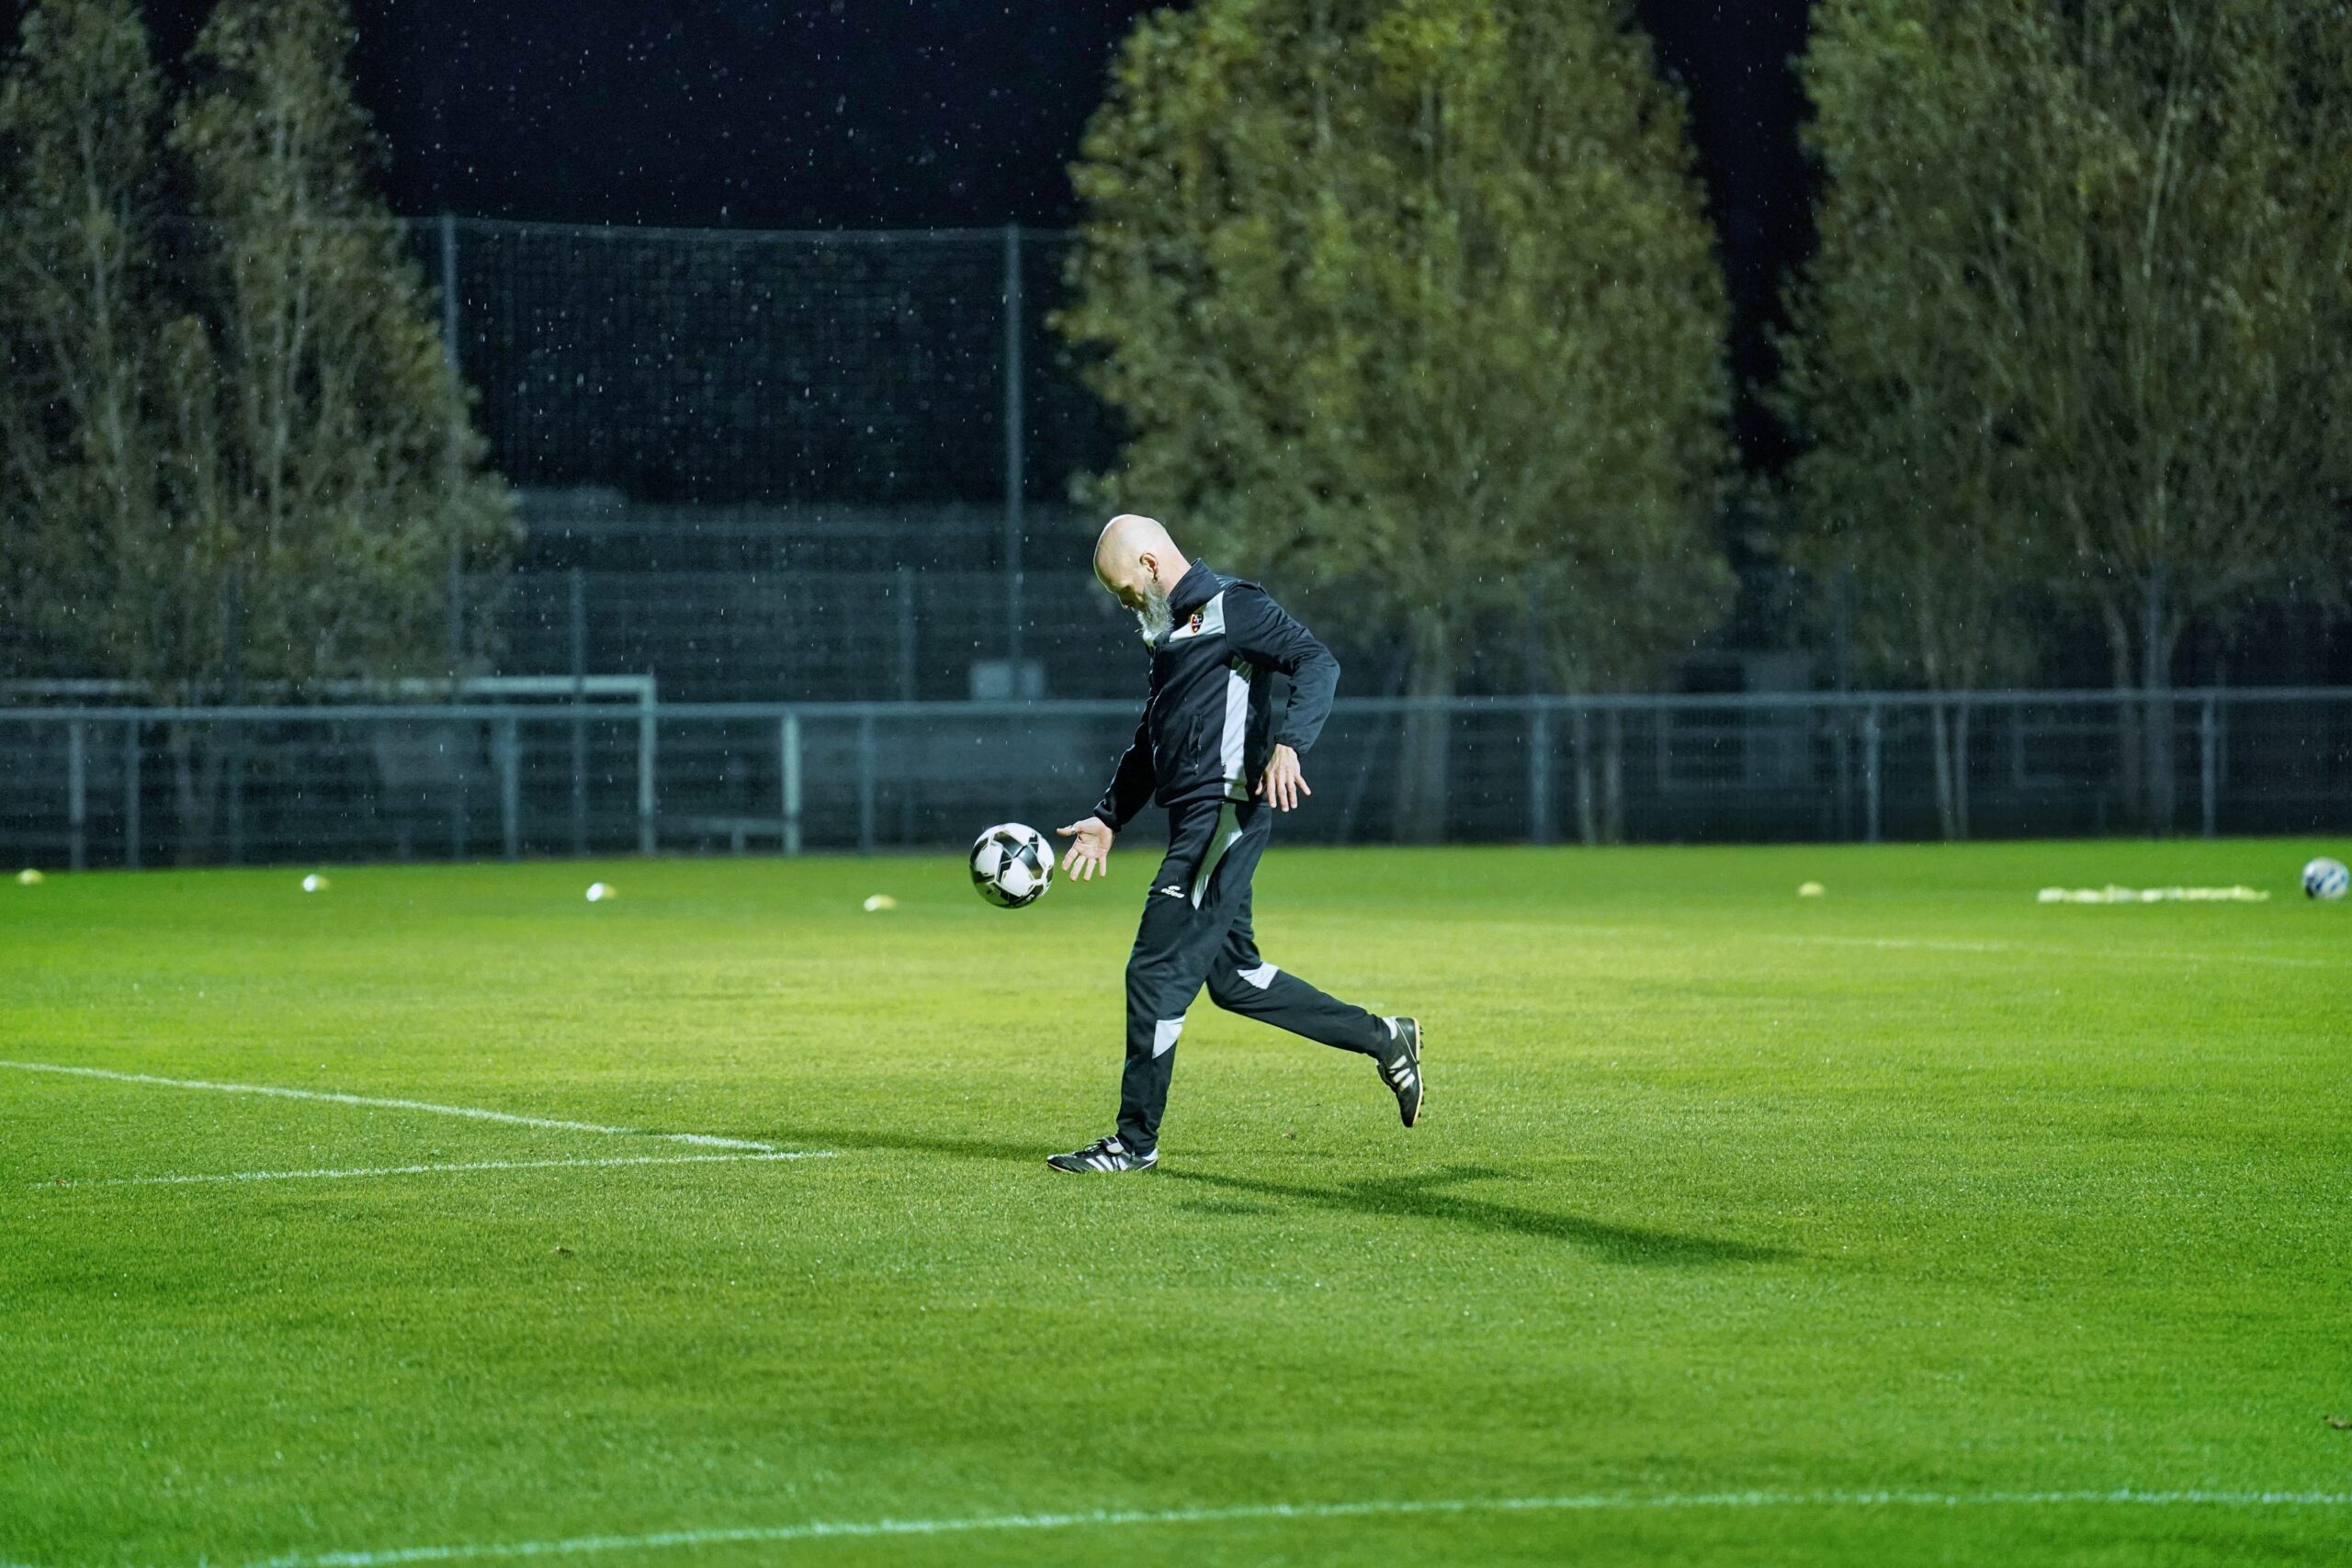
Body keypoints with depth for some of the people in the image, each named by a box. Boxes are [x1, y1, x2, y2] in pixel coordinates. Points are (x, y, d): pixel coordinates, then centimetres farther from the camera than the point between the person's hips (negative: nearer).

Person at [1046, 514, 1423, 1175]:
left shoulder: (1231, 607, -7)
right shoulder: (1172, 631, 22)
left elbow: (1317, 662, -19)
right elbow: (1150, 742, 31)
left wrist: (1288, 745, -33)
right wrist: (1107, 819, 27)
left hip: (1226, 812, -10)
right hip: (1195, 822, 10)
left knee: (1157, 970, -10)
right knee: (1232, 977, 11)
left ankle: (1136, 1141, -5)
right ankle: (1383, 1039, 20)